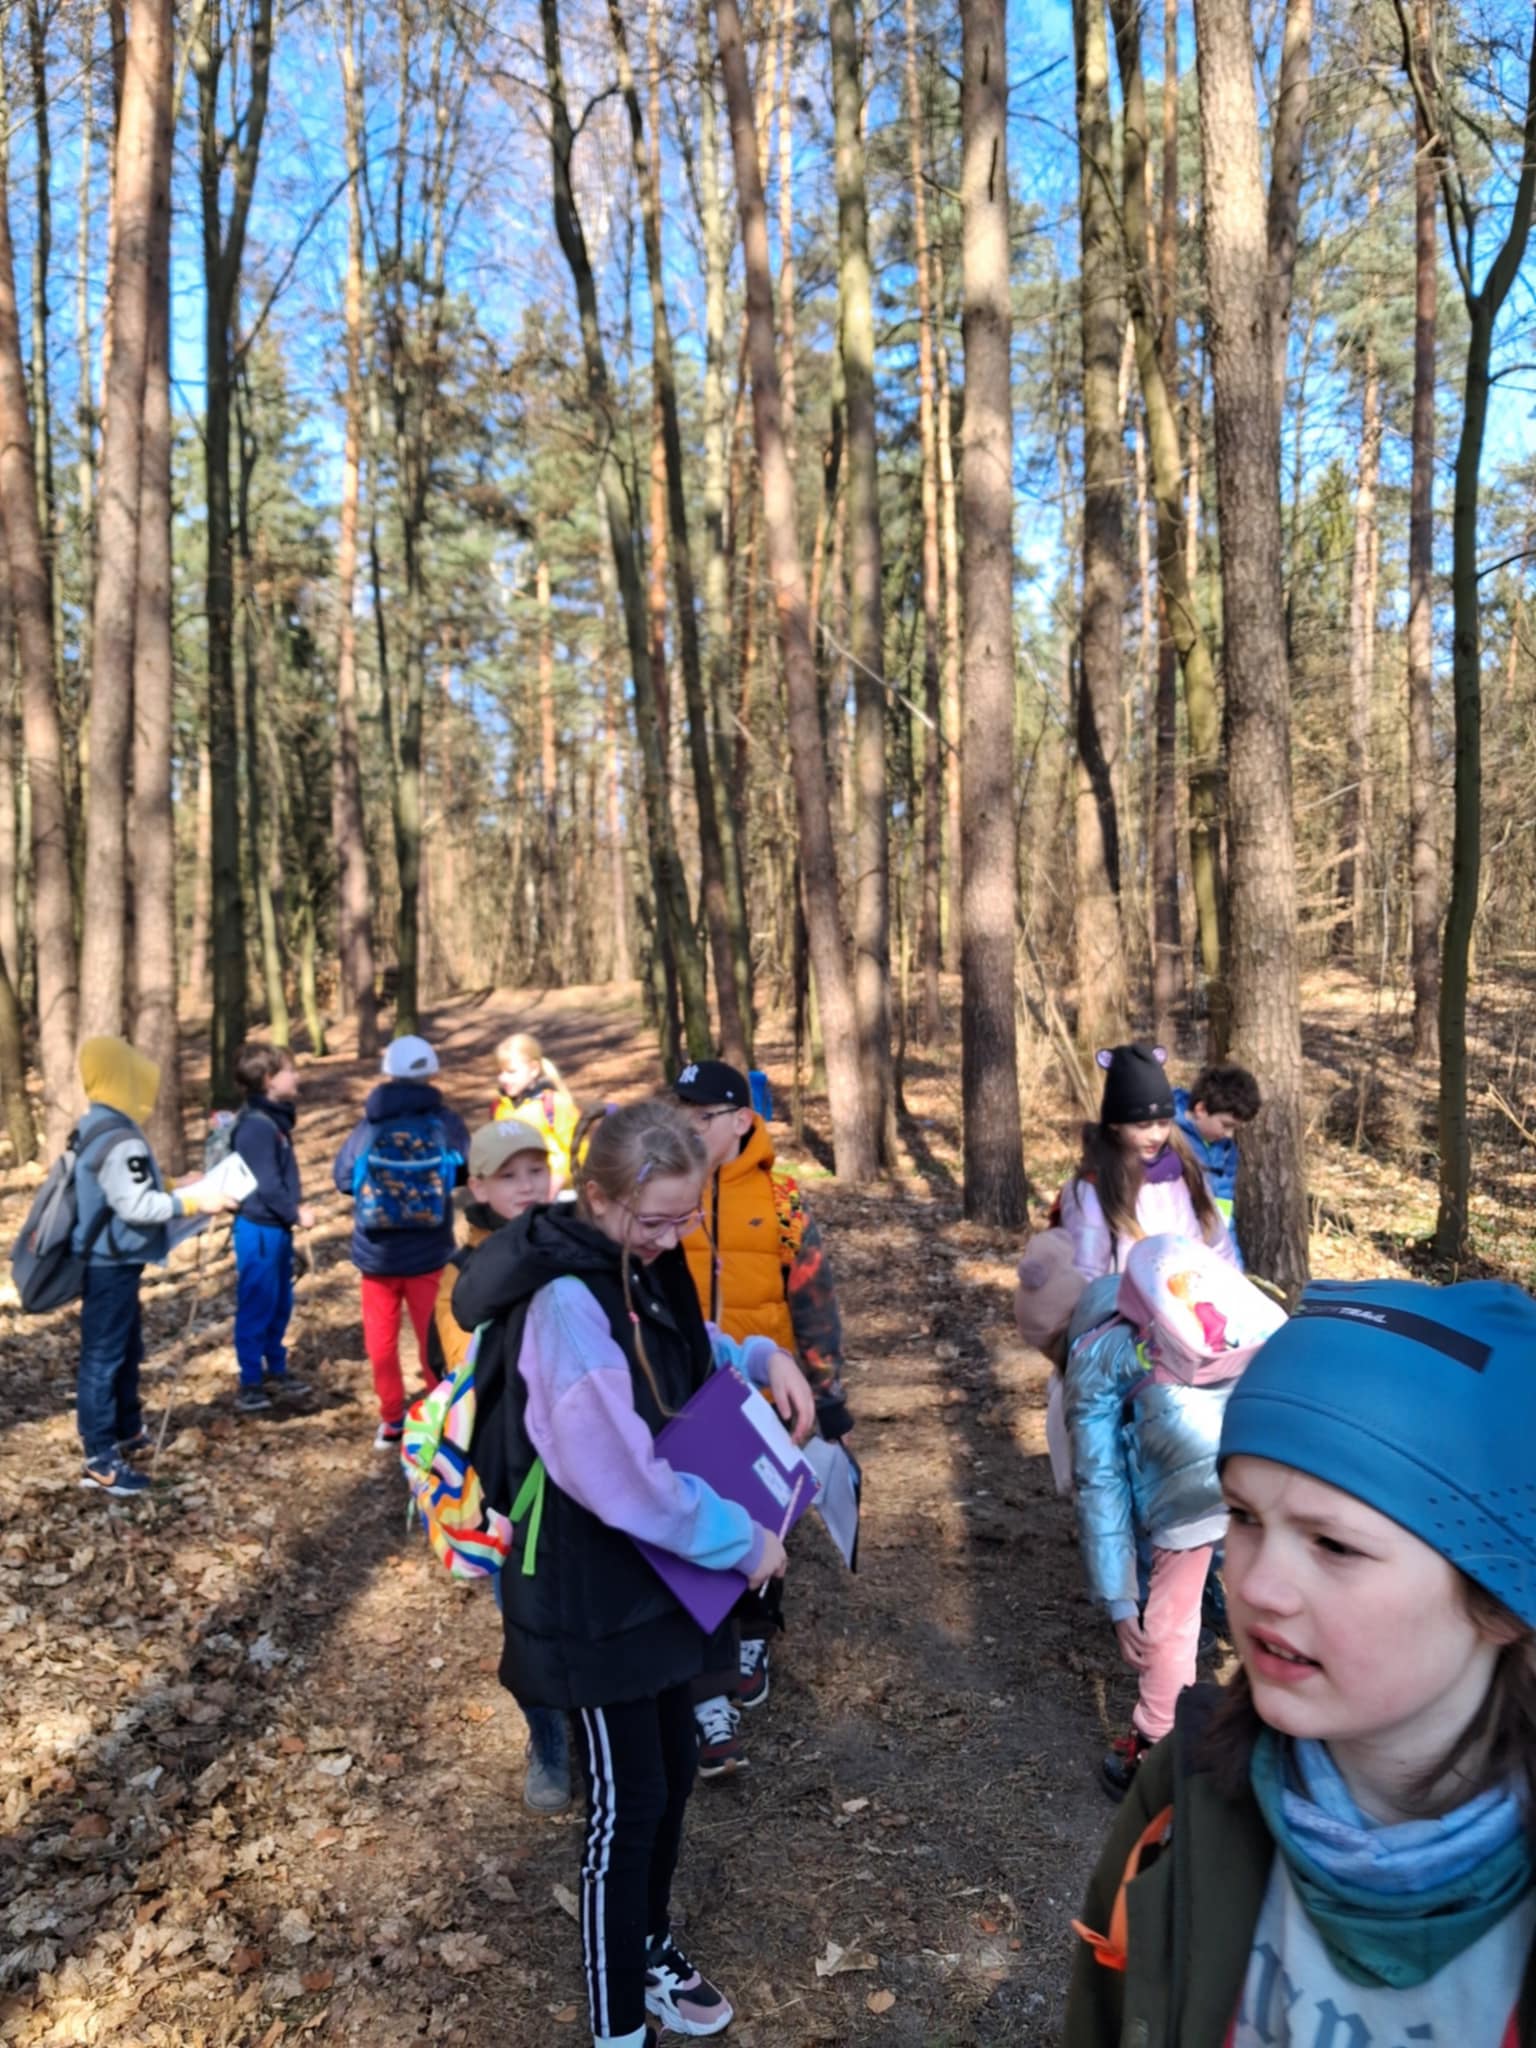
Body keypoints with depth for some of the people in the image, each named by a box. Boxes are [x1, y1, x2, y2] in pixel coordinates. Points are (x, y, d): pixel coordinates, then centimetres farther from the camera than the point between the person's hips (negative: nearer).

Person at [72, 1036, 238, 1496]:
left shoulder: (93, 1127, 9)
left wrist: (176, 1190, 13)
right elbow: (136, 1207, -24)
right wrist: (192, 1201, -17)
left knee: (127, 1349, 22)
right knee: (104, 1356, -3)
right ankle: (100, 1459, 4)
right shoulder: (119, 1139, -24)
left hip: (103, 1260, 10)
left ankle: (127, 1430, 36)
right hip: (111, 1265, -10)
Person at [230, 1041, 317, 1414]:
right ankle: (250, 1382, 9)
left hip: (277, 1227, 10)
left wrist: (295, 1208, 7)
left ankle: (276, 1370, 29)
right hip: (259, 1229, -10)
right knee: (256, 1307, -1)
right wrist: (295, 1214, -12)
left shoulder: (276, 1118, 11)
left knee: (280, 1304, 17)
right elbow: (266, 1184, -21)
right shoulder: (256, 1125, -20)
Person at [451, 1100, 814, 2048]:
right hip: (592, 1589, -8)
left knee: (673, 1770, 22)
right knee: (627, 1802, 6)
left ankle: (651, 1945, 46)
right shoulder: (567, 1302, -29)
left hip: (656, 1570, 8)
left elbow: (690, 1350, 16)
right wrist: (743, 1540, -19)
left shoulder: (646, 1265, -2)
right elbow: (624, 1480, -31)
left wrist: (764, 1357, -5)